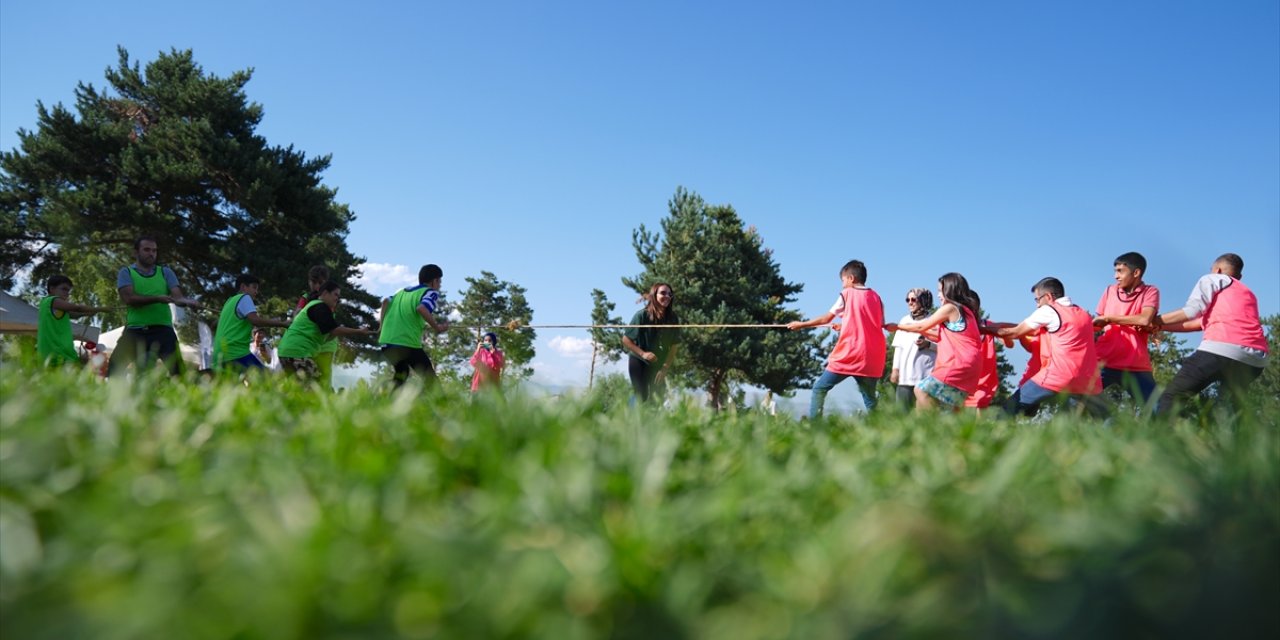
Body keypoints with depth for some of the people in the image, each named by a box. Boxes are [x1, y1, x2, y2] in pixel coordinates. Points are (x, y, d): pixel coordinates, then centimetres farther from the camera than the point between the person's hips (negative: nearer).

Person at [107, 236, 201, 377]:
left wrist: (186, 301, -26)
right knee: (115, 368, -5)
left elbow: (177, 295, -1)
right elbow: (128, 298, -9)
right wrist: (157, 298, -21)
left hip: (162, 330, 1)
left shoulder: (165, 272, 14)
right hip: (135, 331, -1)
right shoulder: (126, 272, 8)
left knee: (177, 369, -11)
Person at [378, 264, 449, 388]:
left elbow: (386, 302, 14)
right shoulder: (431, 292, 1)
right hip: (408, 343, -7)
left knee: (401, 373, 27)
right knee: (430, 378, 1)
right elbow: (422, 308, -17)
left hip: (387, 342, 7)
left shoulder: (403, 291, 23)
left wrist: (383, 324, 22)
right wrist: (437, 327, -8)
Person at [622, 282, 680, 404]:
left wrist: (665, 368, -11)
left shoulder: (672, 318, -9)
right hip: (638, 361, -3)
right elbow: (626, 340, -12)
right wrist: (643, 354, -22)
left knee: (658, 398, 0)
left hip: (658, 364, 3)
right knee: (642, 397, -10)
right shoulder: (642, 315, -17)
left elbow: (673, 346, -4)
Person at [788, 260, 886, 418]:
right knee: (869, 399, 13)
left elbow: (826, 318, 7)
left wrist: (801, 324, 19)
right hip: (872, 358, 4)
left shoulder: (847, 294, 2)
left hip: (848, 356, -4)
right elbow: (881, 325, 13)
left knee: (820, 389, 4)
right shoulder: (876, 297, 12)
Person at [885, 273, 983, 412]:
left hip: (958, 364, -10)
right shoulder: (964, 310, 22)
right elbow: (942, 337, 25)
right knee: (952, 408, 12)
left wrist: (896, 327, 14)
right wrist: (918, 330, 24)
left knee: (922, 391, -15)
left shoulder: (950, 308, -4)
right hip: (969, 367, 10)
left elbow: (921, 326, 3)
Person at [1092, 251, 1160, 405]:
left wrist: (1108, 318, -11)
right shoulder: (1110, 291, 13)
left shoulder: (1150, 292, 2)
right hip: (1104, 362, 3)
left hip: (1136, 366, -2)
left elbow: (1145, 320, -16)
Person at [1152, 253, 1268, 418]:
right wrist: (1161, 326, 31)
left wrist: (1152, 320, 14)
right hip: (1255, 359, 7)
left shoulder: (1213, 279, 19)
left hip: (1221, 350, -7)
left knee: (1170, 397, -5)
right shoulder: (1249, 294, 38)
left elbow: (1191, 312, 4)